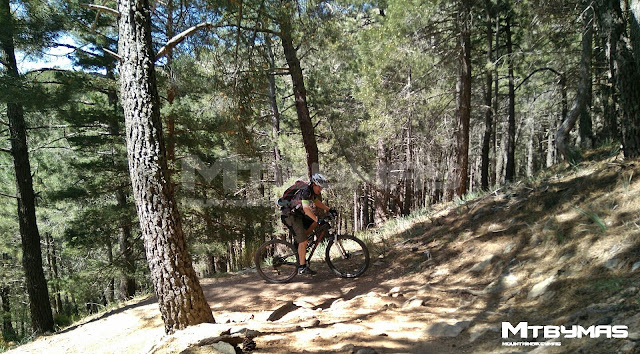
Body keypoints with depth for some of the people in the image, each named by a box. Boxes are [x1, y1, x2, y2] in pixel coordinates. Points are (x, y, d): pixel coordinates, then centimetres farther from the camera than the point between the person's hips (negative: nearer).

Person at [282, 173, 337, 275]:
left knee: (316, 221, 4)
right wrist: (317, 219, -39)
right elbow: (306, 208, -36)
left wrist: (330, 210, 16)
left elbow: (317, 202, 24)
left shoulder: (312, 191, 7)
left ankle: (300, 242, 7)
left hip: (299, 215, 10)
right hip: (291, 217, -10)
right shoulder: (305, 191, -22)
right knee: (303, 242, -12)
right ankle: (302, 267, -3)